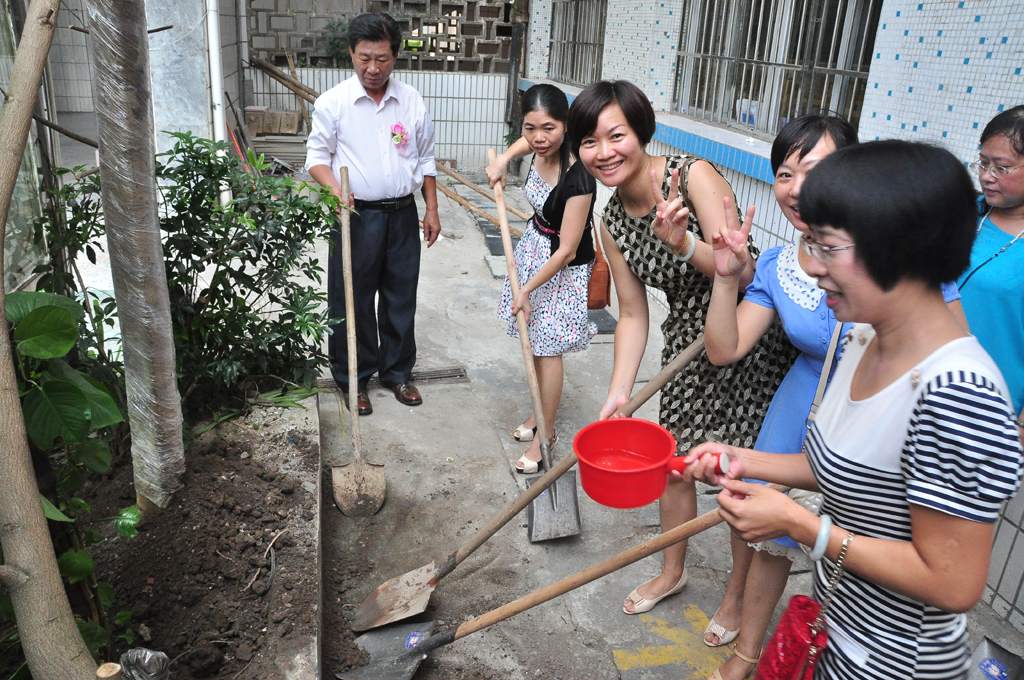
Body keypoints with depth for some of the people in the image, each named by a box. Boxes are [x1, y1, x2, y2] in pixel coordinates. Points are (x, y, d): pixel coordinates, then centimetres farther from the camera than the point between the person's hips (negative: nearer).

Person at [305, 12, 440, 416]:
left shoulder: (412, 102, 4)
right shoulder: (333, 102, -4)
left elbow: (425, 160, 12)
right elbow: (317, 155, 0)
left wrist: (432, 210, 9)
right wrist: (334, 186, -21)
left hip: (402, 215, 3)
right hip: (356, 215, -2)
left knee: (401, 297, 12)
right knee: (351, 301, 5)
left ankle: (397, 372, 30)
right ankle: (353, 379, 23)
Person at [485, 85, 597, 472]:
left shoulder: (577, 178, -31)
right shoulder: (540, 150, -9)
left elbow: (566, 252, -26)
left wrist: (527, 290, -18)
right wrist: (504, 158, 2)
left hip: (563, 267, -7)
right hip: (534, 247, 8)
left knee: (548, 350, 0)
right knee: (535, 342, 15)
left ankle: (543, 436, 14)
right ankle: (540, 414, 33)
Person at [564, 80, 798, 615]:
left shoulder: (694, 175, -21)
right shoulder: (613, 221, -2)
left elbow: (741, 272, -26)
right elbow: (633, 314, 1)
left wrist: (683, 242, -42)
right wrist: (618, 394, -4)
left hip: (751, 339, -6)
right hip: (688, 342, 6)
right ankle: (672, 572, 41)